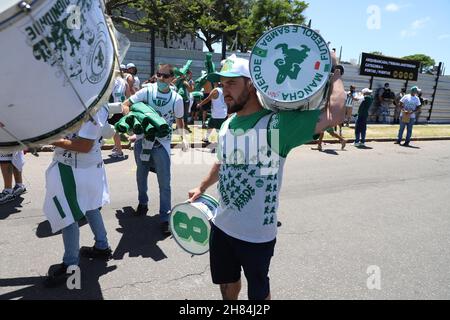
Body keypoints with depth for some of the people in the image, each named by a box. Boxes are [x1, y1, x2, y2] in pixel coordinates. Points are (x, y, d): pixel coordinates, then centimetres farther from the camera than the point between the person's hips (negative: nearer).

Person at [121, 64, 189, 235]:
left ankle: (165, 218, 10)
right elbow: (125, 105, -1)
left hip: (161, 144, -2)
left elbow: (179, 119, 9)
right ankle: (143, 203, 45)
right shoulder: (147, 91, -5)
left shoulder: (177, 99, -6)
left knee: (164, 183, -3)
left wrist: (183, 137, -5)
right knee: (141, 175, 20)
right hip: (141, 140, 2)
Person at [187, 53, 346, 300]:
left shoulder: (276, 123, -20)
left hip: (257, 234, -6)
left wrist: (334, 72, -17)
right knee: (226, 282, 28)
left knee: (258, 292, 19)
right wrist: (202, 188, 27)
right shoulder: (227, 124, 3)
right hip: (222, 225, 6)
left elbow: (334, 115, -29)